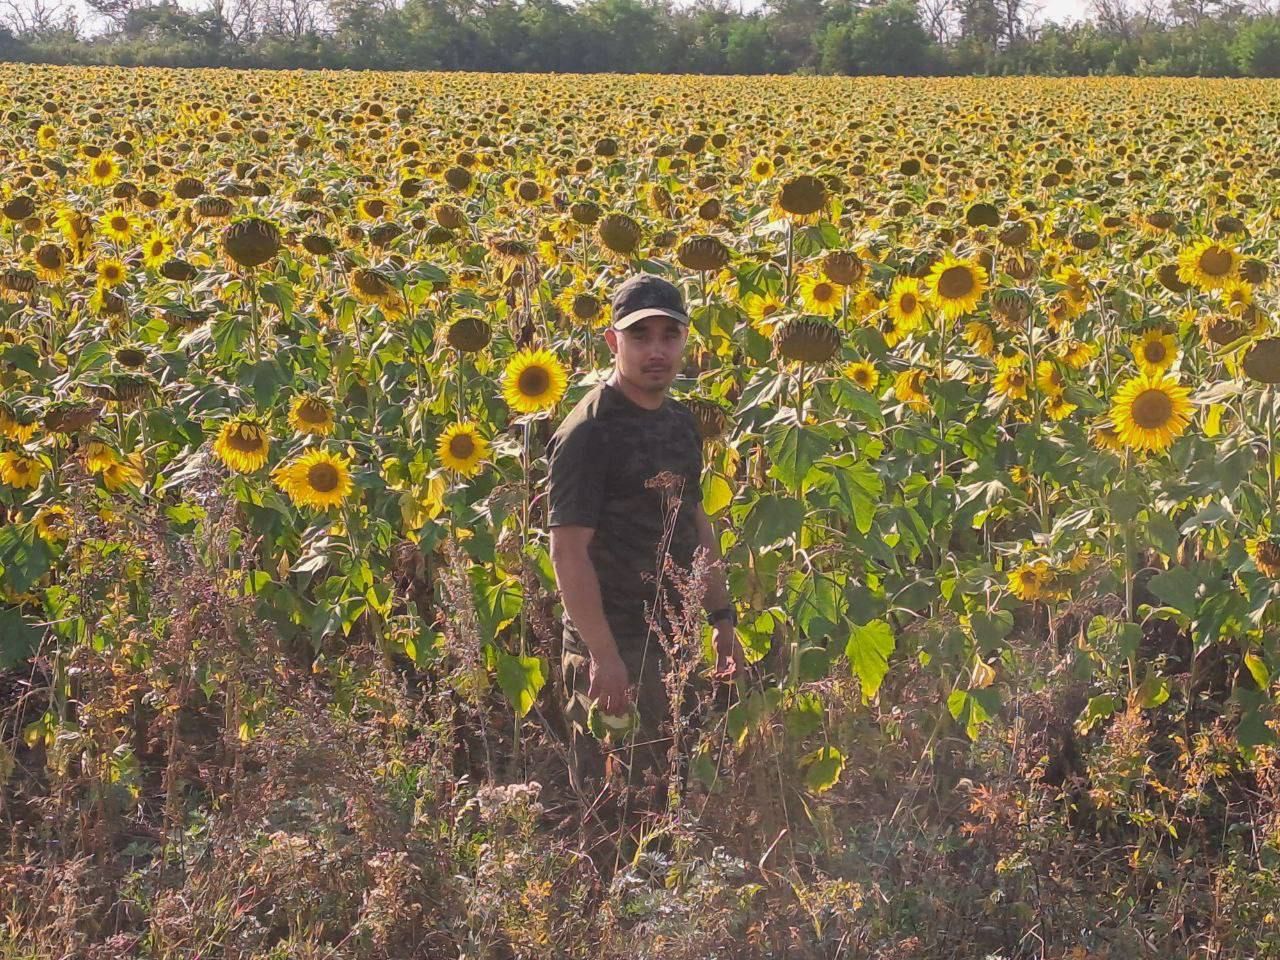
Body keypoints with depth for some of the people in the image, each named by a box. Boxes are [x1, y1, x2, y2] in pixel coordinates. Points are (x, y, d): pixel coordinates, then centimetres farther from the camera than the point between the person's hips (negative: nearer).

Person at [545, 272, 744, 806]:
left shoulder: (681, 422, 10)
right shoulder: (588, 432, -15)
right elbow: (568, 548, -19)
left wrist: (722, 618, 17)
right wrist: (603, 655, -23)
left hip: (675, 640, 8)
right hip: (613, 647, -8)